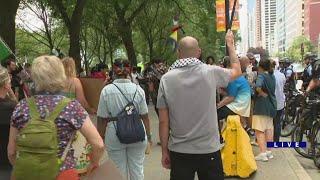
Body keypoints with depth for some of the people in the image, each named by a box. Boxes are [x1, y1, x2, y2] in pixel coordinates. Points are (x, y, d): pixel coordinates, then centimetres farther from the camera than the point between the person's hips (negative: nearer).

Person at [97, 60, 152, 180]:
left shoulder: (106, 90, -7)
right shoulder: (138, 89, -4)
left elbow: (102, 119, -5)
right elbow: (144, 116, -2)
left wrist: (101, 137, 7)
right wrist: (148, 134, 10)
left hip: (114, 138, -1)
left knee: (120, 170, 12)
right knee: (137, 168, 15)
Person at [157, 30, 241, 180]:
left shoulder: (166, 79, -7)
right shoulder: (211, 72, -8)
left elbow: (163, 121, -5)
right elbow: (237, 71, 13)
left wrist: (164, 151, 6)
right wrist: (230, 45, 27)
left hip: (179, 152, 1)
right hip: (209, 150, 0)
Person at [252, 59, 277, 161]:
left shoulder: (261, 75, -11)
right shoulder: (272, 76, 12)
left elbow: (258, 87, -30)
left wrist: (262, 93, -15)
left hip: (261, 106, -8)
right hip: (271, 106, 8)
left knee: (259, 130, -4)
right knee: (269, 129, 15)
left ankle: (263, 153, -7)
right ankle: (269, 151, 21)